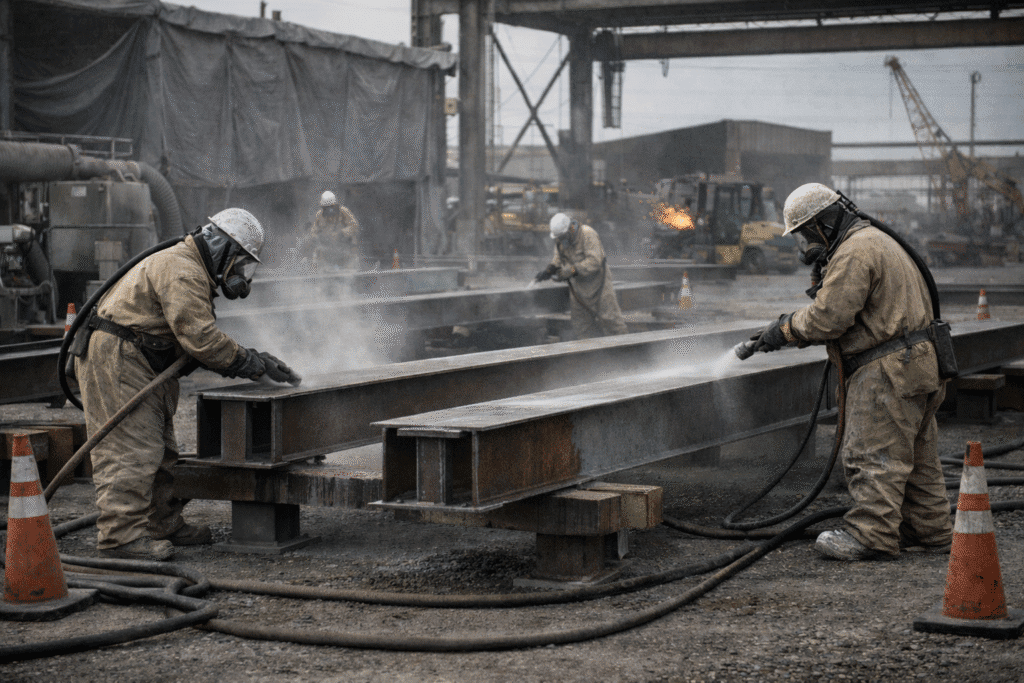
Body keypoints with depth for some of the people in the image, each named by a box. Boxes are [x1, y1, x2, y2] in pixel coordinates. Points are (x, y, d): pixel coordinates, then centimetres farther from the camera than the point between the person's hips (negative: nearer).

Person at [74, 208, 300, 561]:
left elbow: (201, 338, 18)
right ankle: (121, 536, -12)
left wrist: (258, 360, 8)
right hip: (115, 359, -11)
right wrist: (251, 363, -14)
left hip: (139, 363, 11)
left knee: (159, 449, 15)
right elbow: (200, 338, -24)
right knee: (130, 450, -13)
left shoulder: (192, 272, 19)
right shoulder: (181, 271, -17)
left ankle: (163, 525, 24)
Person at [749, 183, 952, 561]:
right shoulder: (875, 240, 20)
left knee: (873, 454, -8)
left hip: (889, 370, -11)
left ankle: (871, 536, -7)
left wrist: (784, 330, -6)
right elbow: (838, 309, 24)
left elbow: (829, 317, -20)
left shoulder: (856, 251, -15)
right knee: (914, 454, 15)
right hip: (916, 364, 11)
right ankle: (930, 529, 21)